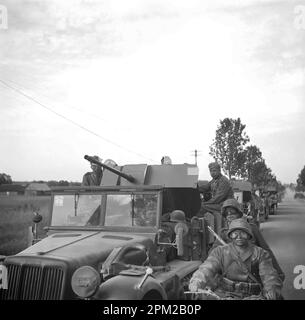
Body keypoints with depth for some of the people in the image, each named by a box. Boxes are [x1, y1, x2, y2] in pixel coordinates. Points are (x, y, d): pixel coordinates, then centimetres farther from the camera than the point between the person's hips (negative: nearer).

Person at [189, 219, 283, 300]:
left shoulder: (261, 254, 9)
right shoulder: (220, 251, 8)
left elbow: (269, 275, -2)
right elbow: (207, 269, -5)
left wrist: (271, 290, -25)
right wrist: (196, 283, -26)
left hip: (252, 296, 1)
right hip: (224, 295, -1)